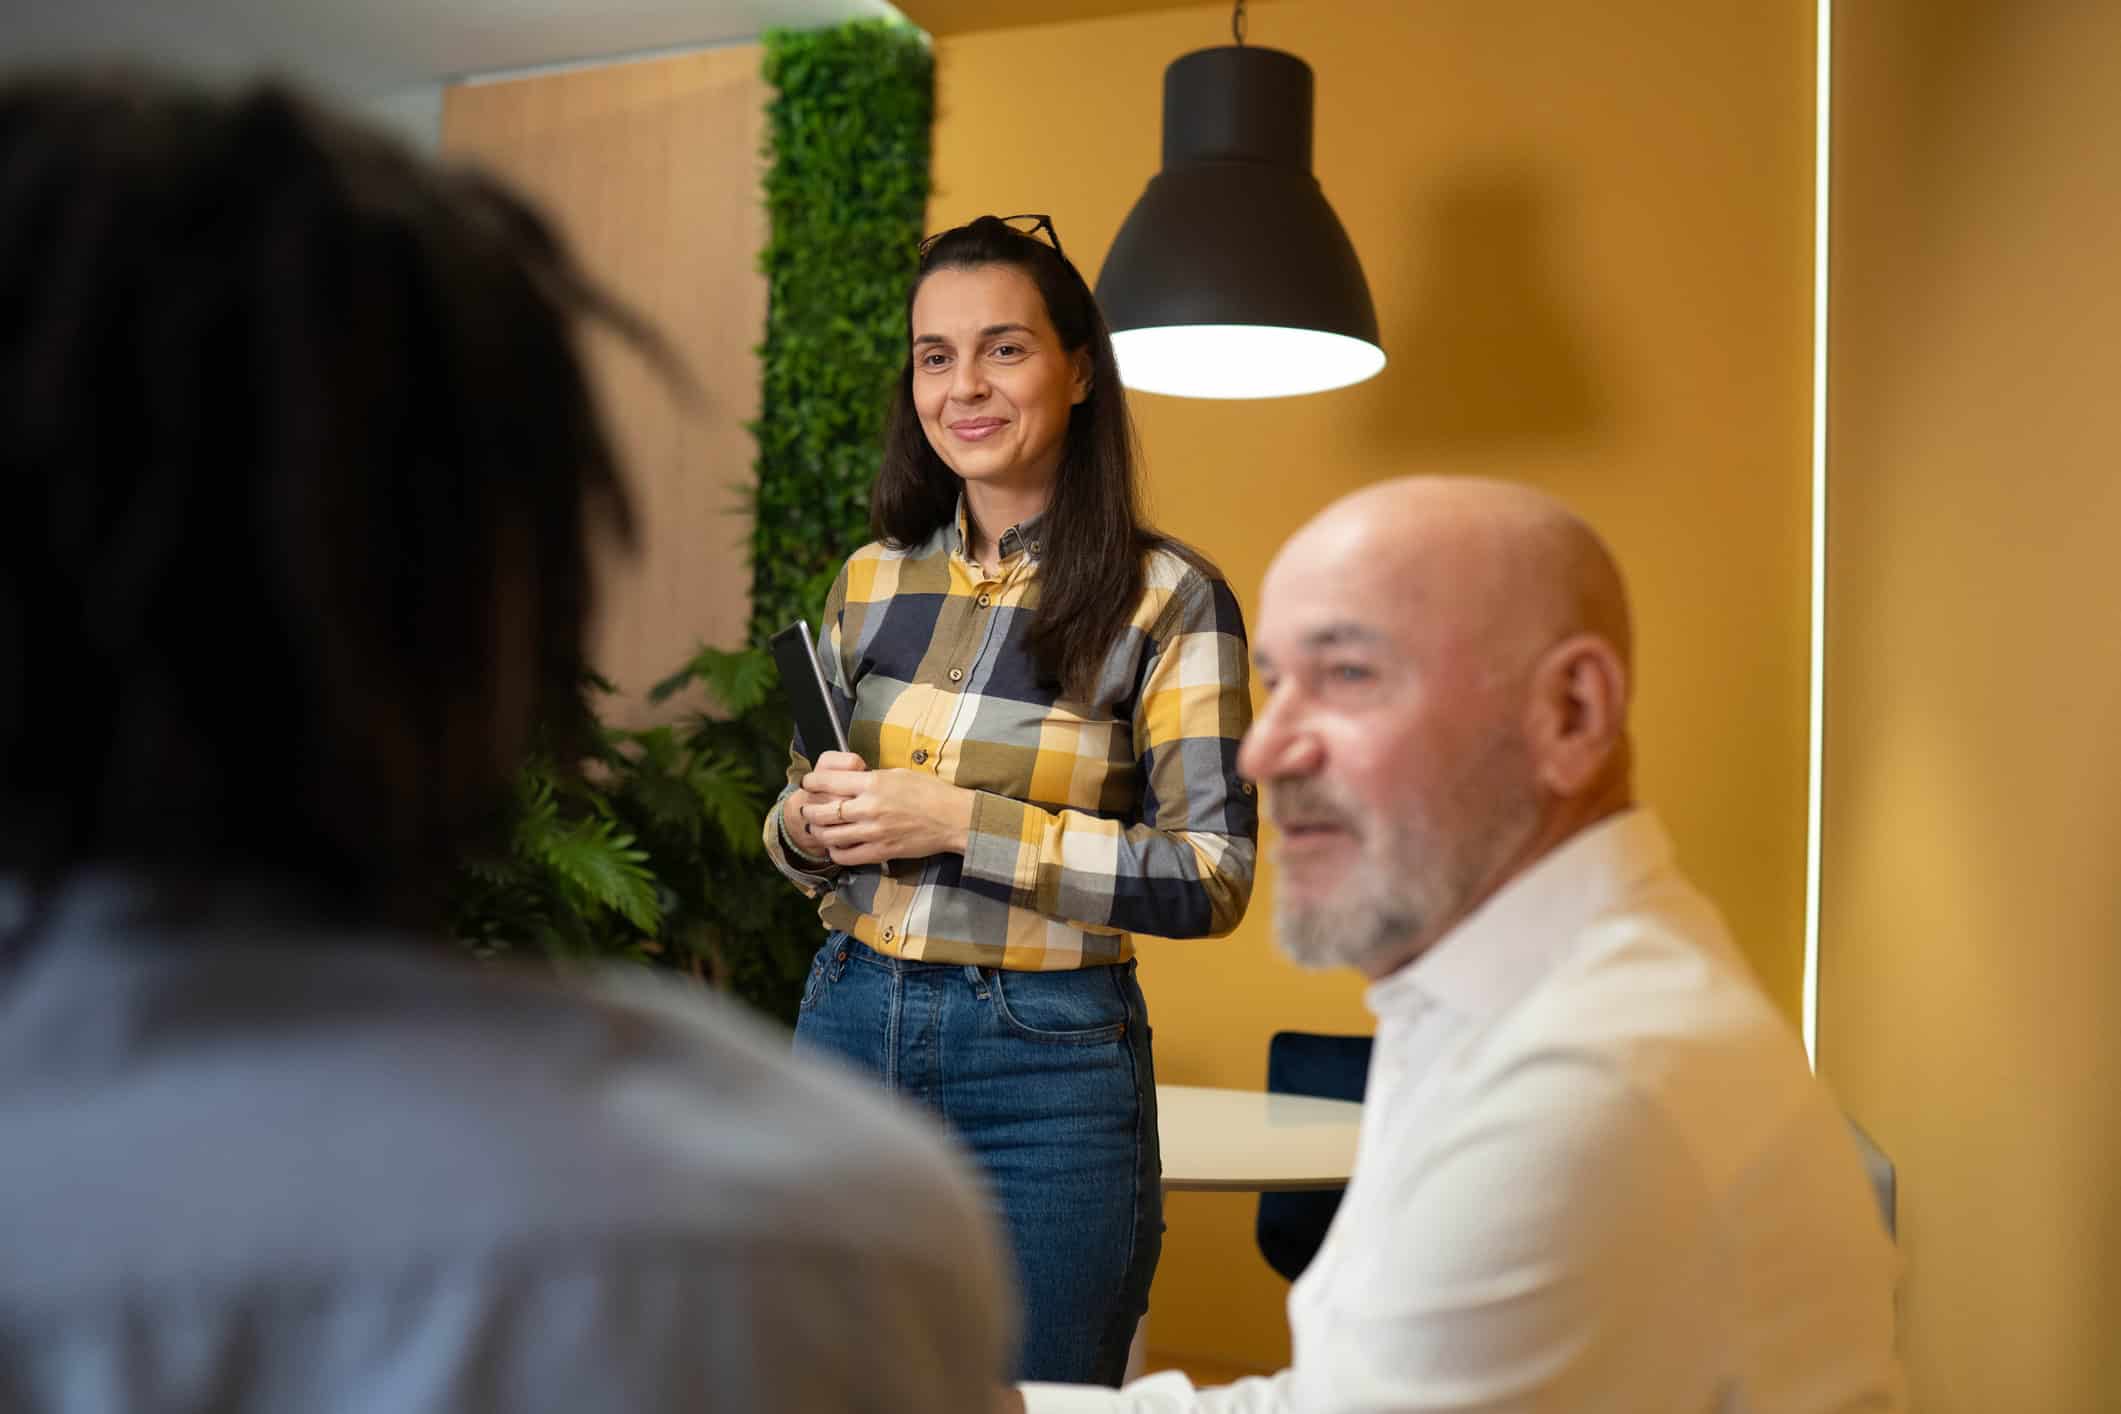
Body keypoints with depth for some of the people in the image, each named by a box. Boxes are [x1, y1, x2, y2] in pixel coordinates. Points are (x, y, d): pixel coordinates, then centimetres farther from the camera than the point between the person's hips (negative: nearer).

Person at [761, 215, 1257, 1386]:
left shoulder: (1167, 597, -8)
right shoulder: (872, 582, 7)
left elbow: (1210, 878, -14)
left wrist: (958, 821, -19)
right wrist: (807, 823, -7)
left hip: (1047, 1067, -4)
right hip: (848, 1025, 5)